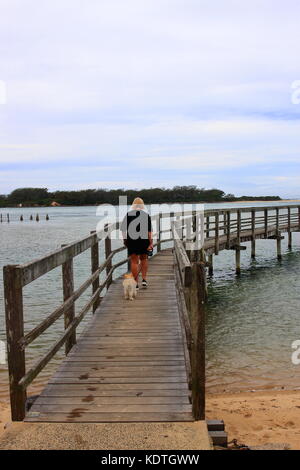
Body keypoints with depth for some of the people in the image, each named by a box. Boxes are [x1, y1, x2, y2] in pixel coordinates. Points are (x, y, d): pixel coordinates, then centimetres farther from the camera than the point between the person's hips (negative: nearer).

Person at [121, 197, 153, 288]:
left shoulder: (128, 214, 0)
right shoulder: (146, 215, -2)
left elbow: (123, 229, 1)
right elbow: (149, 231, -6)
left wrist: (124, 239, 12)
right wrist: (151, 243, -5)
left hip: (131, 240, 0)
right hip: (143, 240, 0)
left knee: (134, 261, 5)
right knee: (144, 259, 21)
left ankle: (136, 283, 5)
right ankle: (144, 279, 12)